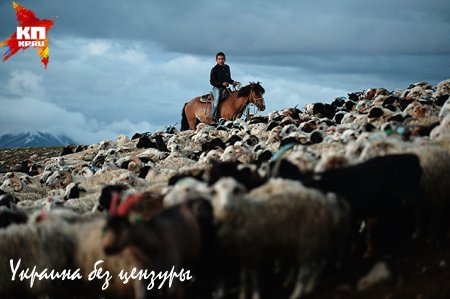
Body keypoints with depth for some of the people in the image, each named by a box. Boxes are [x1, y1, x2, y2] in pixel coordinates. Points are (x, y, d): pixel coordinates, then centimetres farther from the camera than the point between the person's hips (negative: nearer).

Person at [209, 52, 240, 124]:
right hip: (217, 88, -7)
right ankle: (213, 118, -34)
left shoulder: (227, 67, 14)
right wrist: (222, 83, -19)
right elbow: (212, 81, -9)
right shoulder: (214, 69, -5)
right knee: (217, 98, -32)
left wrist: (233, 82, 6)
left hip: (225, 88, 7)